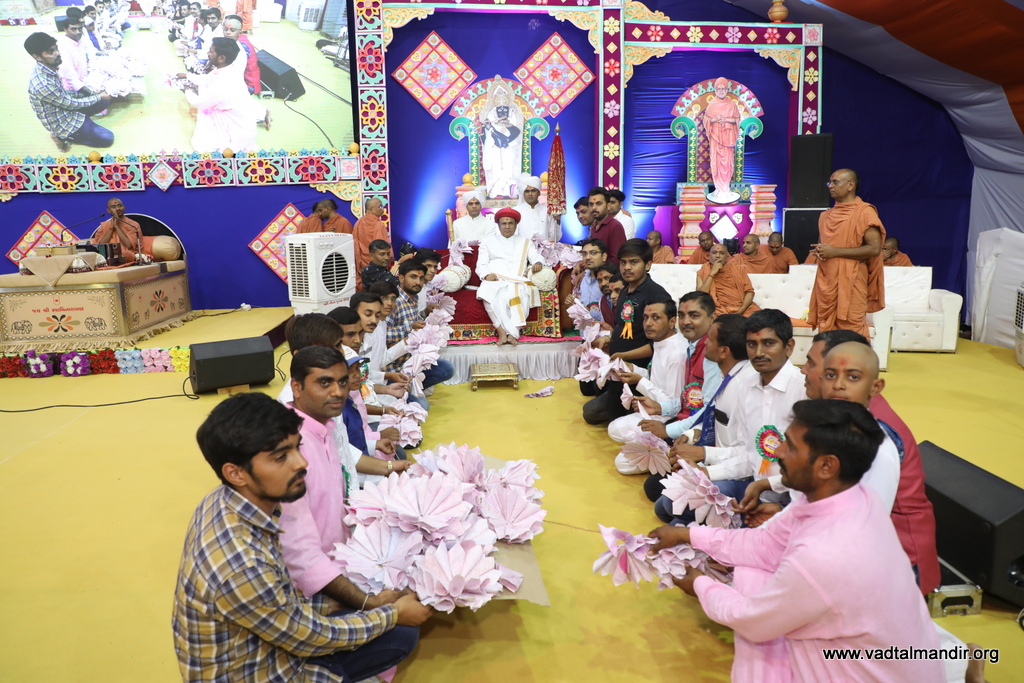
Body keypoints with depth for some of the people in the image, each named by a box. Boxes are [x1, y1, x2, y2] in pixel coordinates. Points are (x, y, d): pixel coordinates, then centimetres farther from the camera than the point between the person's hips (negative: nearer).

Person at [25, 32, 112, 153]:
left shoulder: (48, 69, -6)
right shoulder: (42, 83, -34)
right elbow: (71, 104, -21)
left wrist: (89, 93, 4)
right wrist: (98, 97, -9)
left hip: (65, 109, 9)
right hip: (62, 122, -9)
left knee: (104, 101, 12)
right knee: (108, 138, -10)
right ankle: (63, 136, 4)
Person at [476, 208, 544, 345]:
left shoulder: (525, 242, 29)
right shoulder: (488, 241, 26)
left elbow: (536, 256, 13)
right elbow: (481, 264, 14)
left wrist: (538, 263, -13)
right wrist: (486, 274, -9)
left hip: (517, 281, 0)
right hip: (494, 280, 0)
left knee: (520, 293, -37)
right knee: (490, 294, -38)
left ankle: (512, 332, -38)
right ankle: (502, 332, -37)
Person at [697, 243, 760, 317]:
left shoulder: (738, 269, 16)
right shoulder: (703, 272, 10)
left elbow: (749, 291, 9)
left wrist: (743, 308, -10)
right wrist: (712, 273, -7)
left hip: (743, 308, 3)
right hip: (721, 310, -2)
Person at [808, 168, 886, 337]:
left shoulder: (864, 212, -5)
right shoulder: (826, 216, 17)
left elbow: (874, 248, -14)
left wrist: (835, 251, -16)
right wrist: (819, 250, 5)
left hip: (850, 281, -7)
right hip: (826, 281, 7)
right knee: (826, 331, 7)